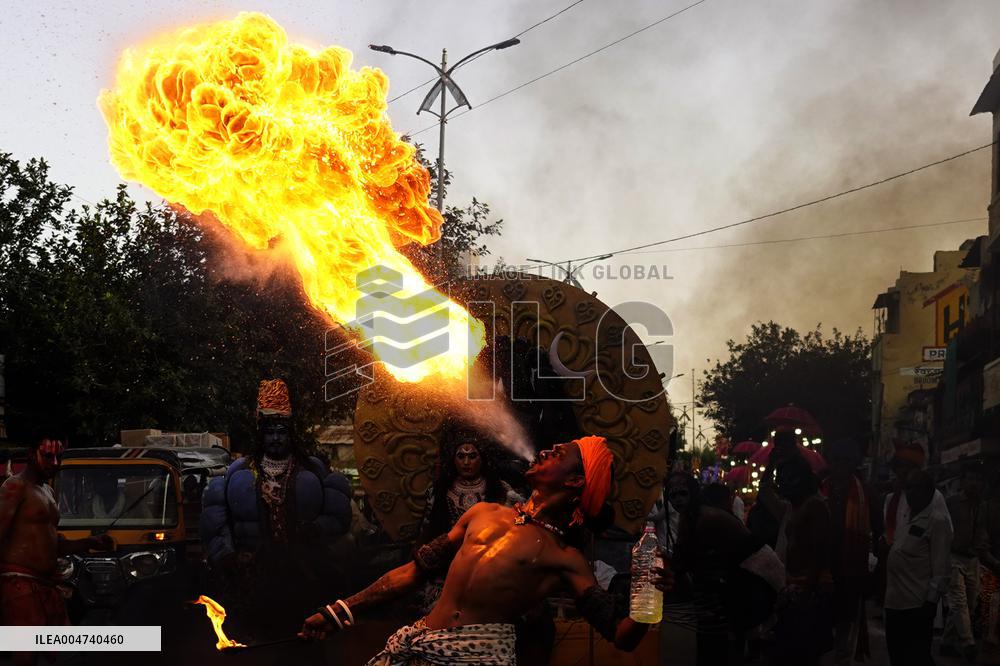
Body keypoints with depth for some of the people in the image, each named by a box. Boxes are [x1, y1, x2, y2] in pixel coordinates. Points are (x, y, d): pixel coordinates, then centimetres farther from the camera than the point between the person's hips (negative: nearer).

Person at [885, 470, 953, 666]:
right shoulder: (905, 522, 17)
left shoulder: (937, 521, -8)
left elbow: (940, 568, -12)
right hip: (894, 604, 8)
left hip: (917, 606, -8)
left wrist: (931, 601, -16)